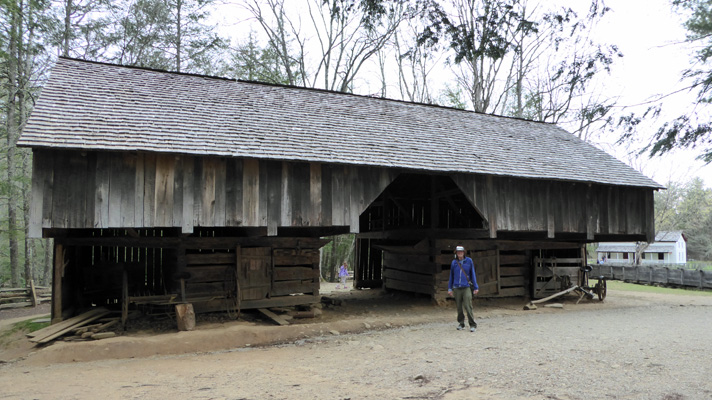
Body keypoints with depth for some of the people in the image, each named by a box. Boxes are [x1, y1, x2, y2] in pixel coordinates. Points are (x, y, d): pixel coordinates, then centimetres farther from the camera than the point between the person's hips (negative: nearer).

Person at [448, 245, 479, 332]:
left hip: (467, 287, -2)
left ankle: (472, 325, -4)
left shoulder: (469, 261, 3)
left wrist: (476, 287, 4)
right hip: (456, 288, 2)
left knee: (468, 306, -11)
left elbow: (473, 274, 7)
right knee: (459, 307, 8)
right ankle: (461, 324, 21)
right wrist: (449, 288, 12)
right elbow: (451, 276, 14)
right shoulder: (454, 262, 7)